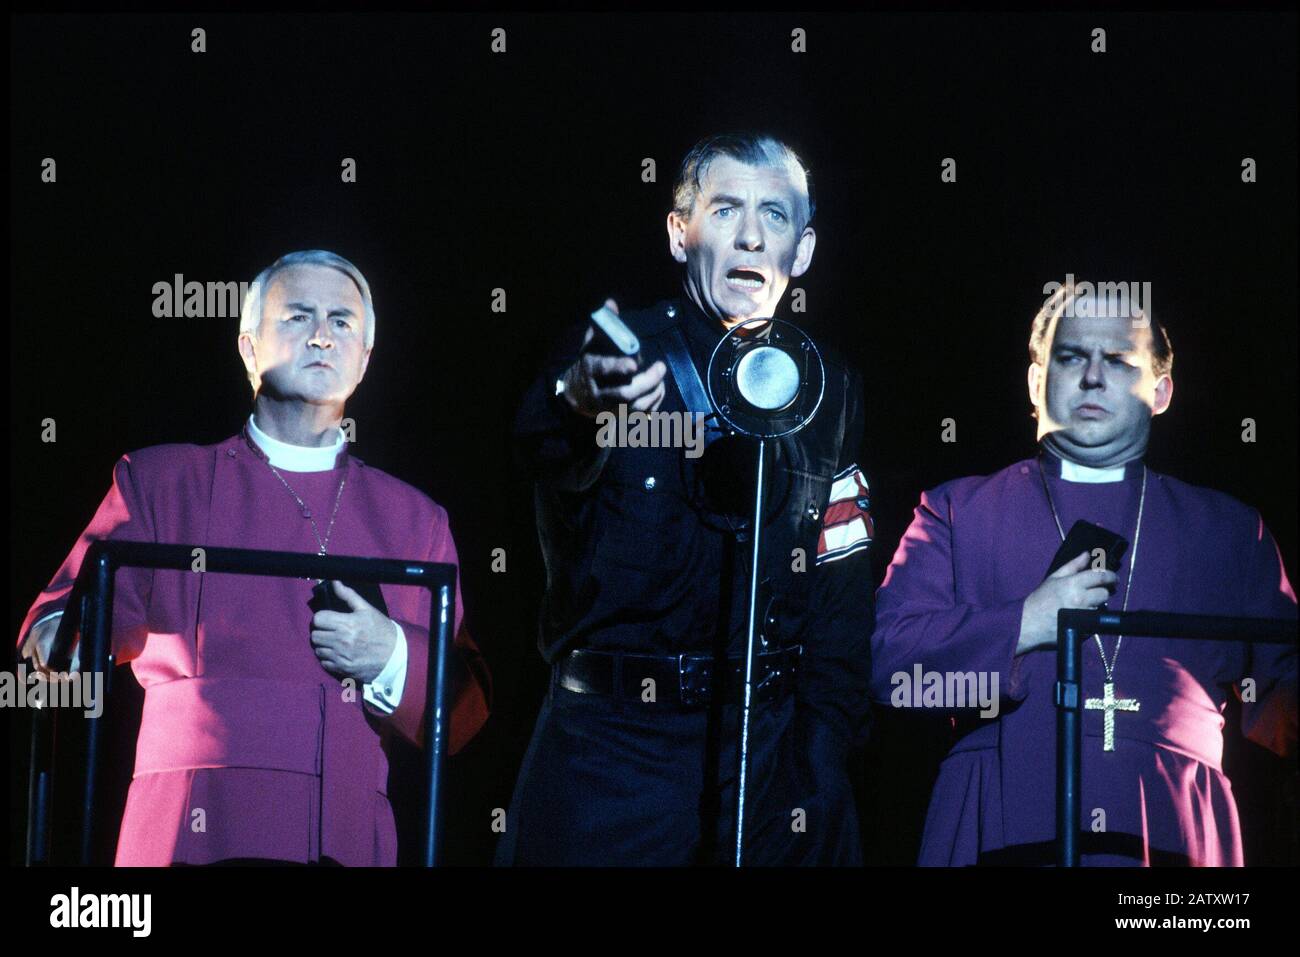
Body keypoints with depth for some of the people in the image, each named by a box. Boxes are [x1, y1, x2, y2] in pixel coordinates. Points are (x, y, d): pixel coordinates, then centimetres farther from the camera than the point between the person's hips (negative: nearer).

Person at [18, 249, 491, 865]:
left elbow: (461, 715, 13)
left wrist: (392, 659, -6)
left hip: (348, 837, 1)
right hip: (189, 832, -1)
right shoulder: (159, 481, 14)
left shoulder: (414, 519, 16)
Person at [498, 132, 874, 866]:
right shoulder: (611, 356, -3)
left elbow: (842, 599, 8)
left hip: (769, 745, 3)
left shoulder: (829, 389, 7)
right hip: (610, 744, -2)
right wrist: (582, 413, -50)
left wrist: (824, 761, -2)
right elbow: (546, 449, -26)